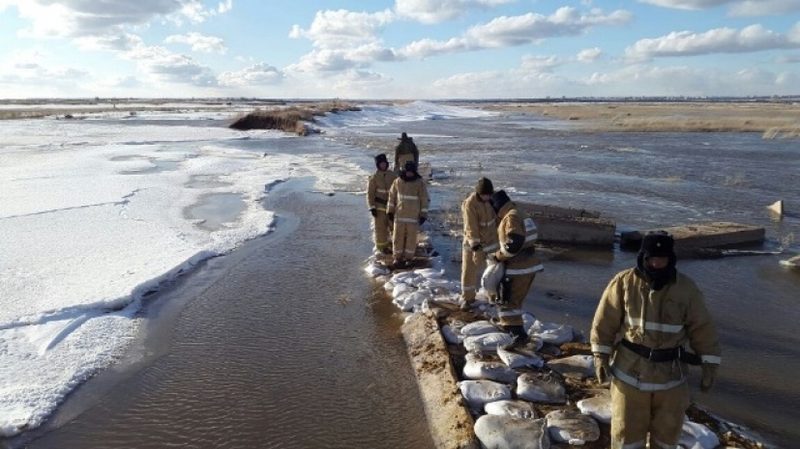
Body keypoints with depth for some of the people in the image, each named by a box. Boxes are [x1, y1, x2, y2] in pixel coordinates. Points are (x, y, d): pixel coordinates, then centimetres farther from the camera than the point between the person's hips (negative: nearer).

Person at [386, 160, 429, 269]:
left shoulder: (420, 183, -6)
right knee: (398, 236, 4)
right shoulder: (397, 181, 2)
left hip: (414, 216, -2)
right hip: (399, 215, 2)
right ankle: (398, 257, 15)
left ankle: (409, 258, 14)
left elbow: (424, 200, -3)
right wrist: (390, 211, 9)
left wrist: (423, 215, -5)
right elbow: (392, 196, 10)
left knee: (411, 237, 2)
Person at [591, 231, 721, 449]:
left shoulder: (687, 288, -5)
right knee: (627, 429, 8)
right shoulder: (624, 282, -9)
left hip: (670, 373, 2)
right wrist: (601, 357, -9)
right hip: (630, 369, -1)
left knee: (667, 430, 17)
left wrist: (710, 366, -1)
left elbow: (702, 328, 1)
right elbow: (605, 321, -5)